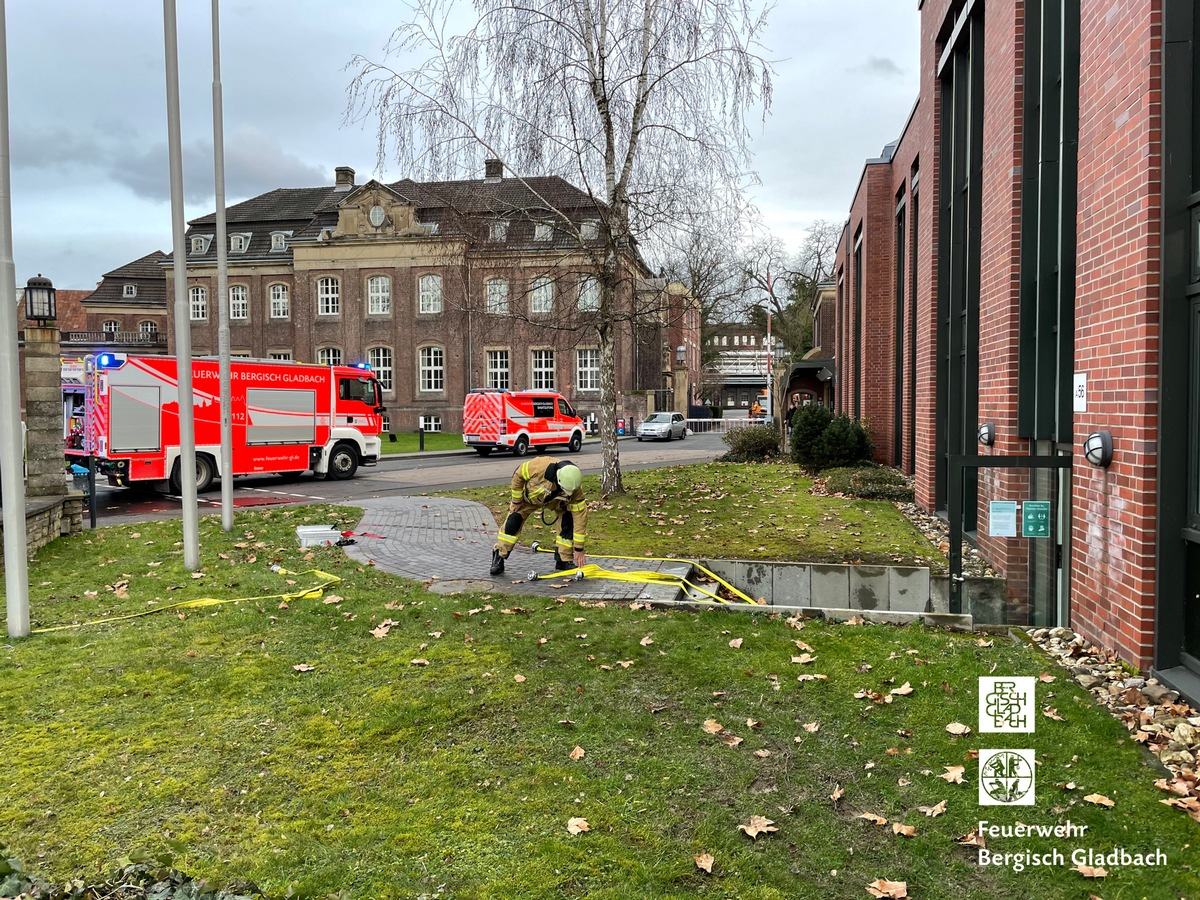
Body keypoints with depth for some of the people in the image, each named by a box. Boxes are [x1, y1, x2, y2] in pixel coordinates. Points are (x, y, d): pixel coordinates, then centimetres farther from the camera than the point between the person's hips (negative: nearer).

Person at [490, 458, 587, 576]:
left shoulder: (575, 491, -36)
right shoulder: (541, 467, -46)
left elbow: (580, 516, -29)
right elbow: (518, 474, -27)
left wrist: (579, 549, -27)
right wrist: (516, 500, -17)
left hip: (556, 499, 2)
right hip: (529, 494, -2)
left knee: (568, 522, -15)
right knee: (513, 520, -12)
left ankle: (564, 560, -1)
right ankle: (498, 558, 1)